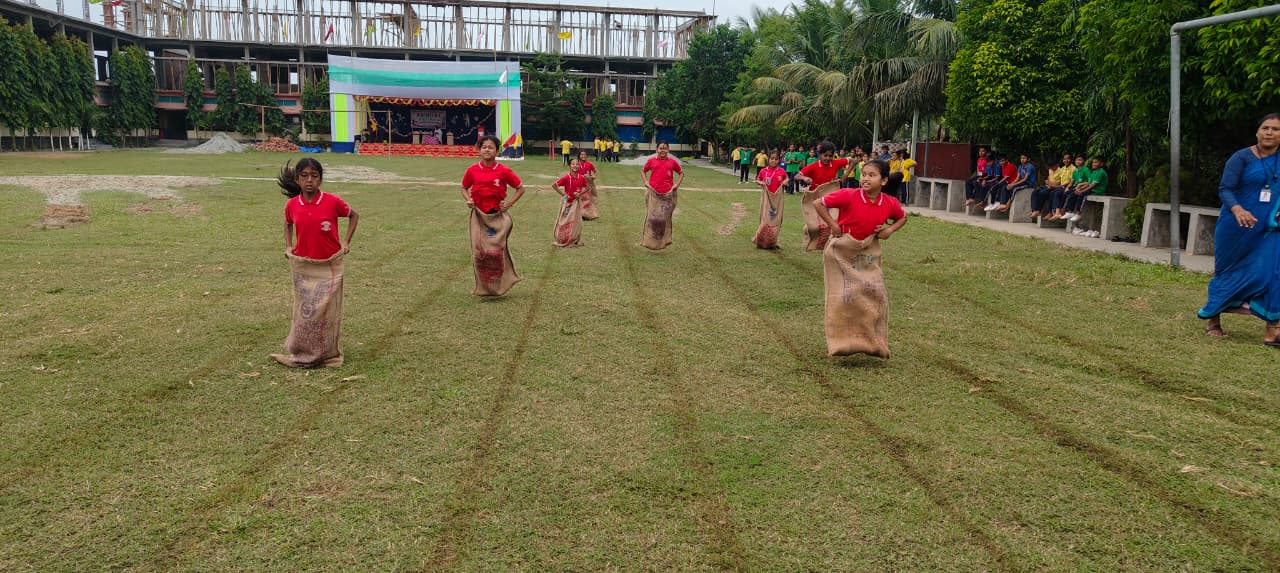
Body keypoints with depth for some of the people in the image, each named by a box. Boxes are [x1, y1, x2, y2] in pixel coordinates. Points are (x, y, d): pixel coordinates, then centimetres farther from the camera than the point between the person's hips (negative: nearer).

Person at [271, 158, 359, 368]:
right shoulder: (291, 205, -5)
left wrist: (346, 241, -1)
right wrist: (288, 246, 6)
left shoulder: (333, 201, -13)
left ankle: (328, 354, 19)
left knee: (327, 310, 5)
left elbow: (354, 215, 5)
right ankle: (301, 353, 22)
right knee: (304, 310, 9)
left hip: (329, 265, -2)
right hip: (302, 265, 2)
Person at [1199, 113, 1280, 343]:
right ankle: (1212, 320, 24)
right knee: (1229, 273, 8)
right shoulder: (1242, 157, -7)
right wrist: (1237, 209, -32)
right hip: (1238, 227, -3)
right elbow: (1225, 188, -14)